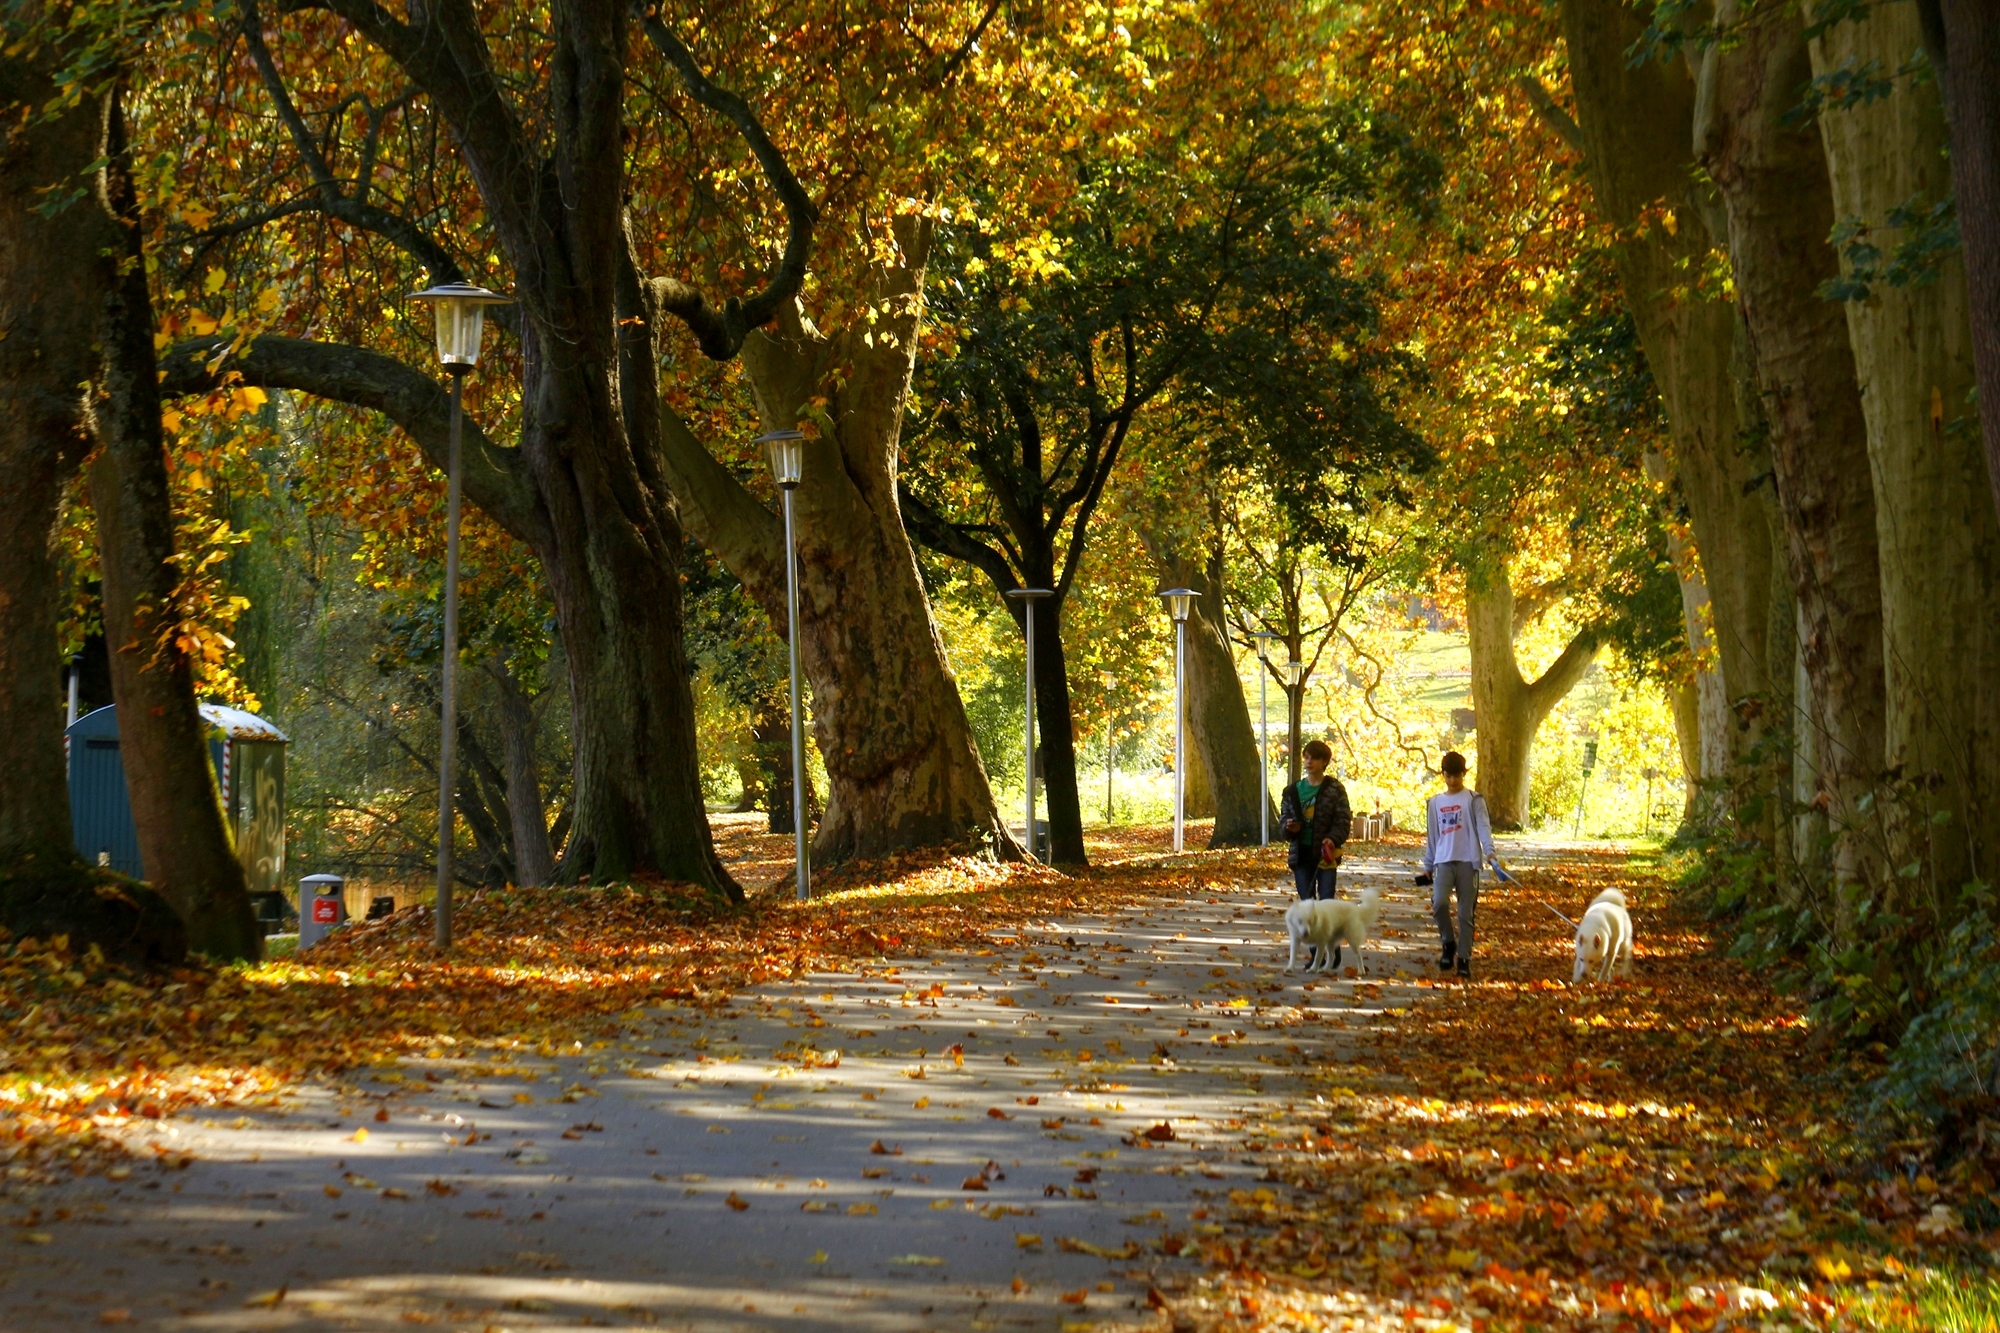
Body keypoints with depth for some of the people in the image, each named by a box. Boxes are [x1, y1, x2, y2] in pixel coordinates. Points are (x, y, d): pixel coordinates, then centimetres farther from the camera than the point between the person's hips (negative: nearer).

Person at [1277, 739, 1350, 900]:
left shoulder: (1335, 789, -1)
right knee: (1306, 902, 7)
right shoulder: (1293, 791, 10)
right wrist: (1288, 826, -8)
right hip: (1300, 854, 4)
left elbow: (1343, 821, -4)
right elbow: (1283, 817, 16)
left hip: (1325, 854, -4)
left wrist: (1333, 839, -22)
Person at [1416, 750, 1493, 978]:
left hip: (1468, 861, -2)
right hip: (1444, 861, 2)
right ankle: (1449, 943, 4)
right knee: (1439, 902, -19)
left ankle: (1464, 958, 9)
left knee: (1466, 913, 0)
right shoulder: (1435, 803, 15)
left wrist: (1488, 850, -26)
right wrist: (1428, 866, 20)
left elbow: (1483, 825, -9)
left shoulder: (1473, 799, 3)